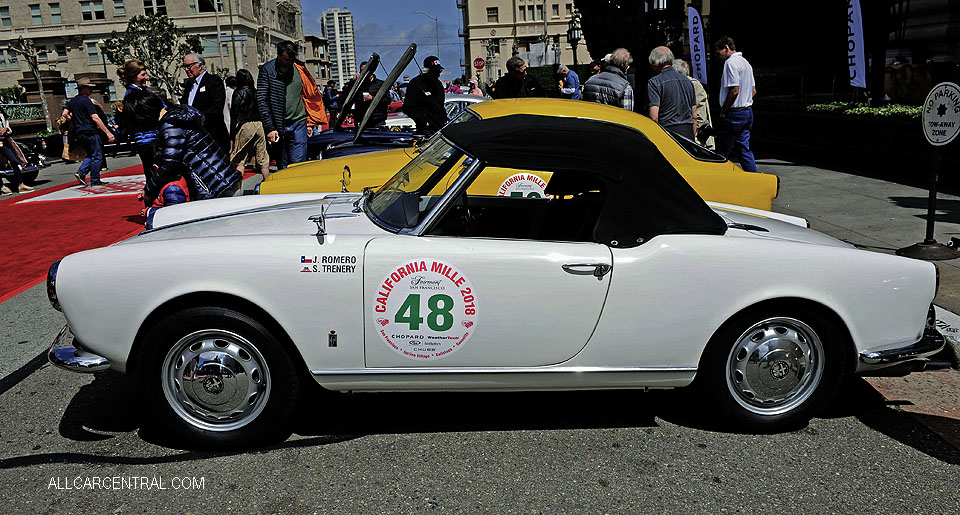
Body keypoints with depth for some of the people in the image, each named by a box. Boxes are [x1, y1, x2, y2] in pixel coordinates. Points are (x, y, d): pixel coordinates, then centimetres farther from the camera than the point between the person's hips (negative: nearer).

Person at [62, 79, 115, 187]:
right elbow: (95, 118, -17)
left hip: (78, 133, 9)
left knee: (91, 155, 19)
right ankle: (95, 181, 1)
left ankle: (81, 172, 3)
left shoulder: (73, 101, 14)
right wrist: (108, 133, -19)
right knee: (97, 156, -1)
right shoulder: (86, 101, -11)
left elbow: (65, 114, 12)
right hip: (89, 131, -9)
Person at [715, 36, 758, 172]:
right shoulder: (746, 62, 17)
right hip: (748, 112, 10)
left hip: (734, 114, -9)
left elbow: (734, 90, -20)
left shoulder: (731, 63, -13)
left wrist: (723, 111, -12)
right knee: (744, 149, 12)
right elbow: (753, 91, 19)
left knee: (722, 152, -3)